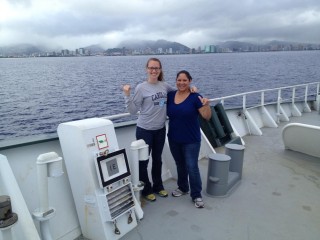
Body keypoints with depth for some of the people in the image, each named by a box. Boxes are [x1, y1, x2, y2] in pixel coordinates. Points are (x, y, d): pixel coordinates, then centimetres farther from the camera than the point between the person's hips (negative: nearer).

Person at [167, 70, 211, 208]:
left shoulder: (195, 97, -11)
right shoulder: (170, 96, 1)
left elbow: (207, 117, -14)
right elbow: (165, 112, 15)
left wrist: (206, 105, -32)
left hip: (191, 140, -4)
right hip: (174, 139, 5)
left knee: (192, 167, -1)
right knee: (180, 165, 20)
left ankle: (196, 195, 17)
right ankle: (183, 188, 40)